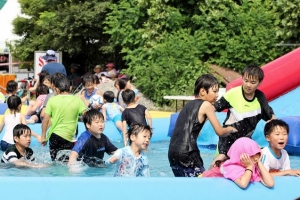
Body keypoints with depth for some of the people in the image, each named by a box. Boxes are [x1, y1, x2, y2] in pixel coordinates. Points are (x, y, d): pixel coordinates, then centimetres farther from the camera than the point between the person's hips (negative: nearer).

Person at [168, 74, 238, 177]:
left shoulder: (189, 104, 20)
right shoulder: (206, 105, -1)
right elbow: (220, 132, 1)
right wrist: (230, 129, 22)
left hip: (172, 152, 8)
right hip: (187, 153, -8)